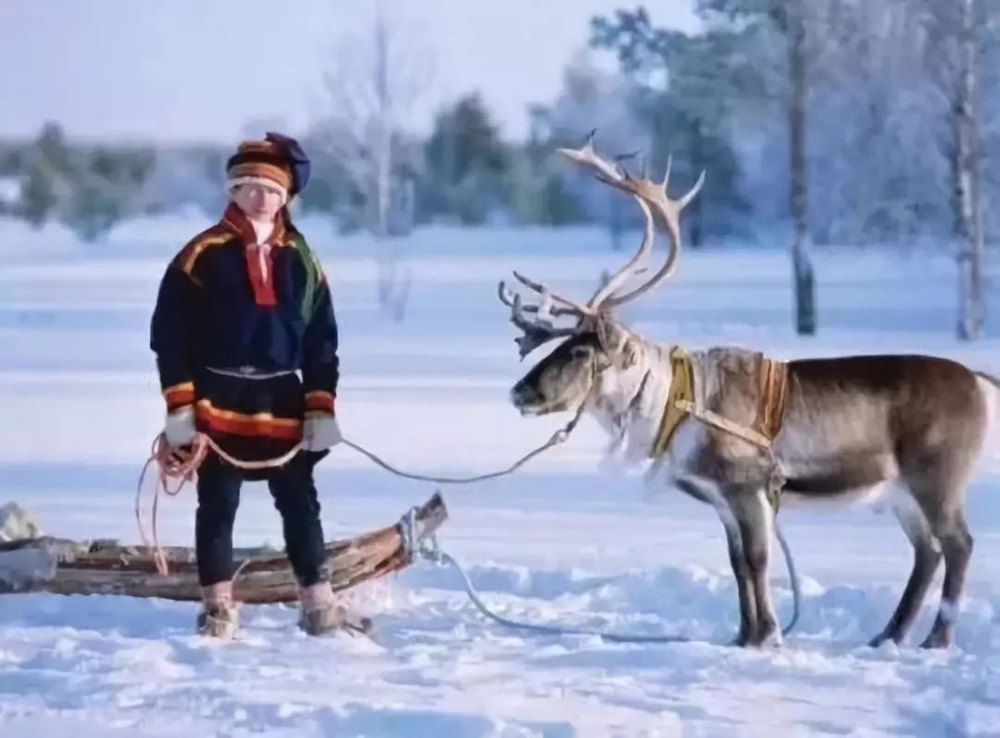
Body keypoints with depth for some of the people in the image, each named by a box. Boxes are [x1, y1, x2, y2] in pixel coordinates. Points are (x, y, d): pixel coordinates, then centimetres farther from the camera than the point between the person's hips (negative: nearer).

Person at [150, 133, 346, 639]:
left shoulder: (300, 260, 5)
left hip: (283, 404, 3)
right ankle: (218, 607, 13)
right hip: (218, 402, -3)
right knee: (217, 507, 5)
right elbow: (169, 334, -5)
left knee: (300, 504, 7)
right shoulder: (203, 255, -6)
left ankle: (318, 603, 15)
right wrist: (179, 407, -10)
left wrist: (322, 411, 2)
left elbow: (322, 342, 8)